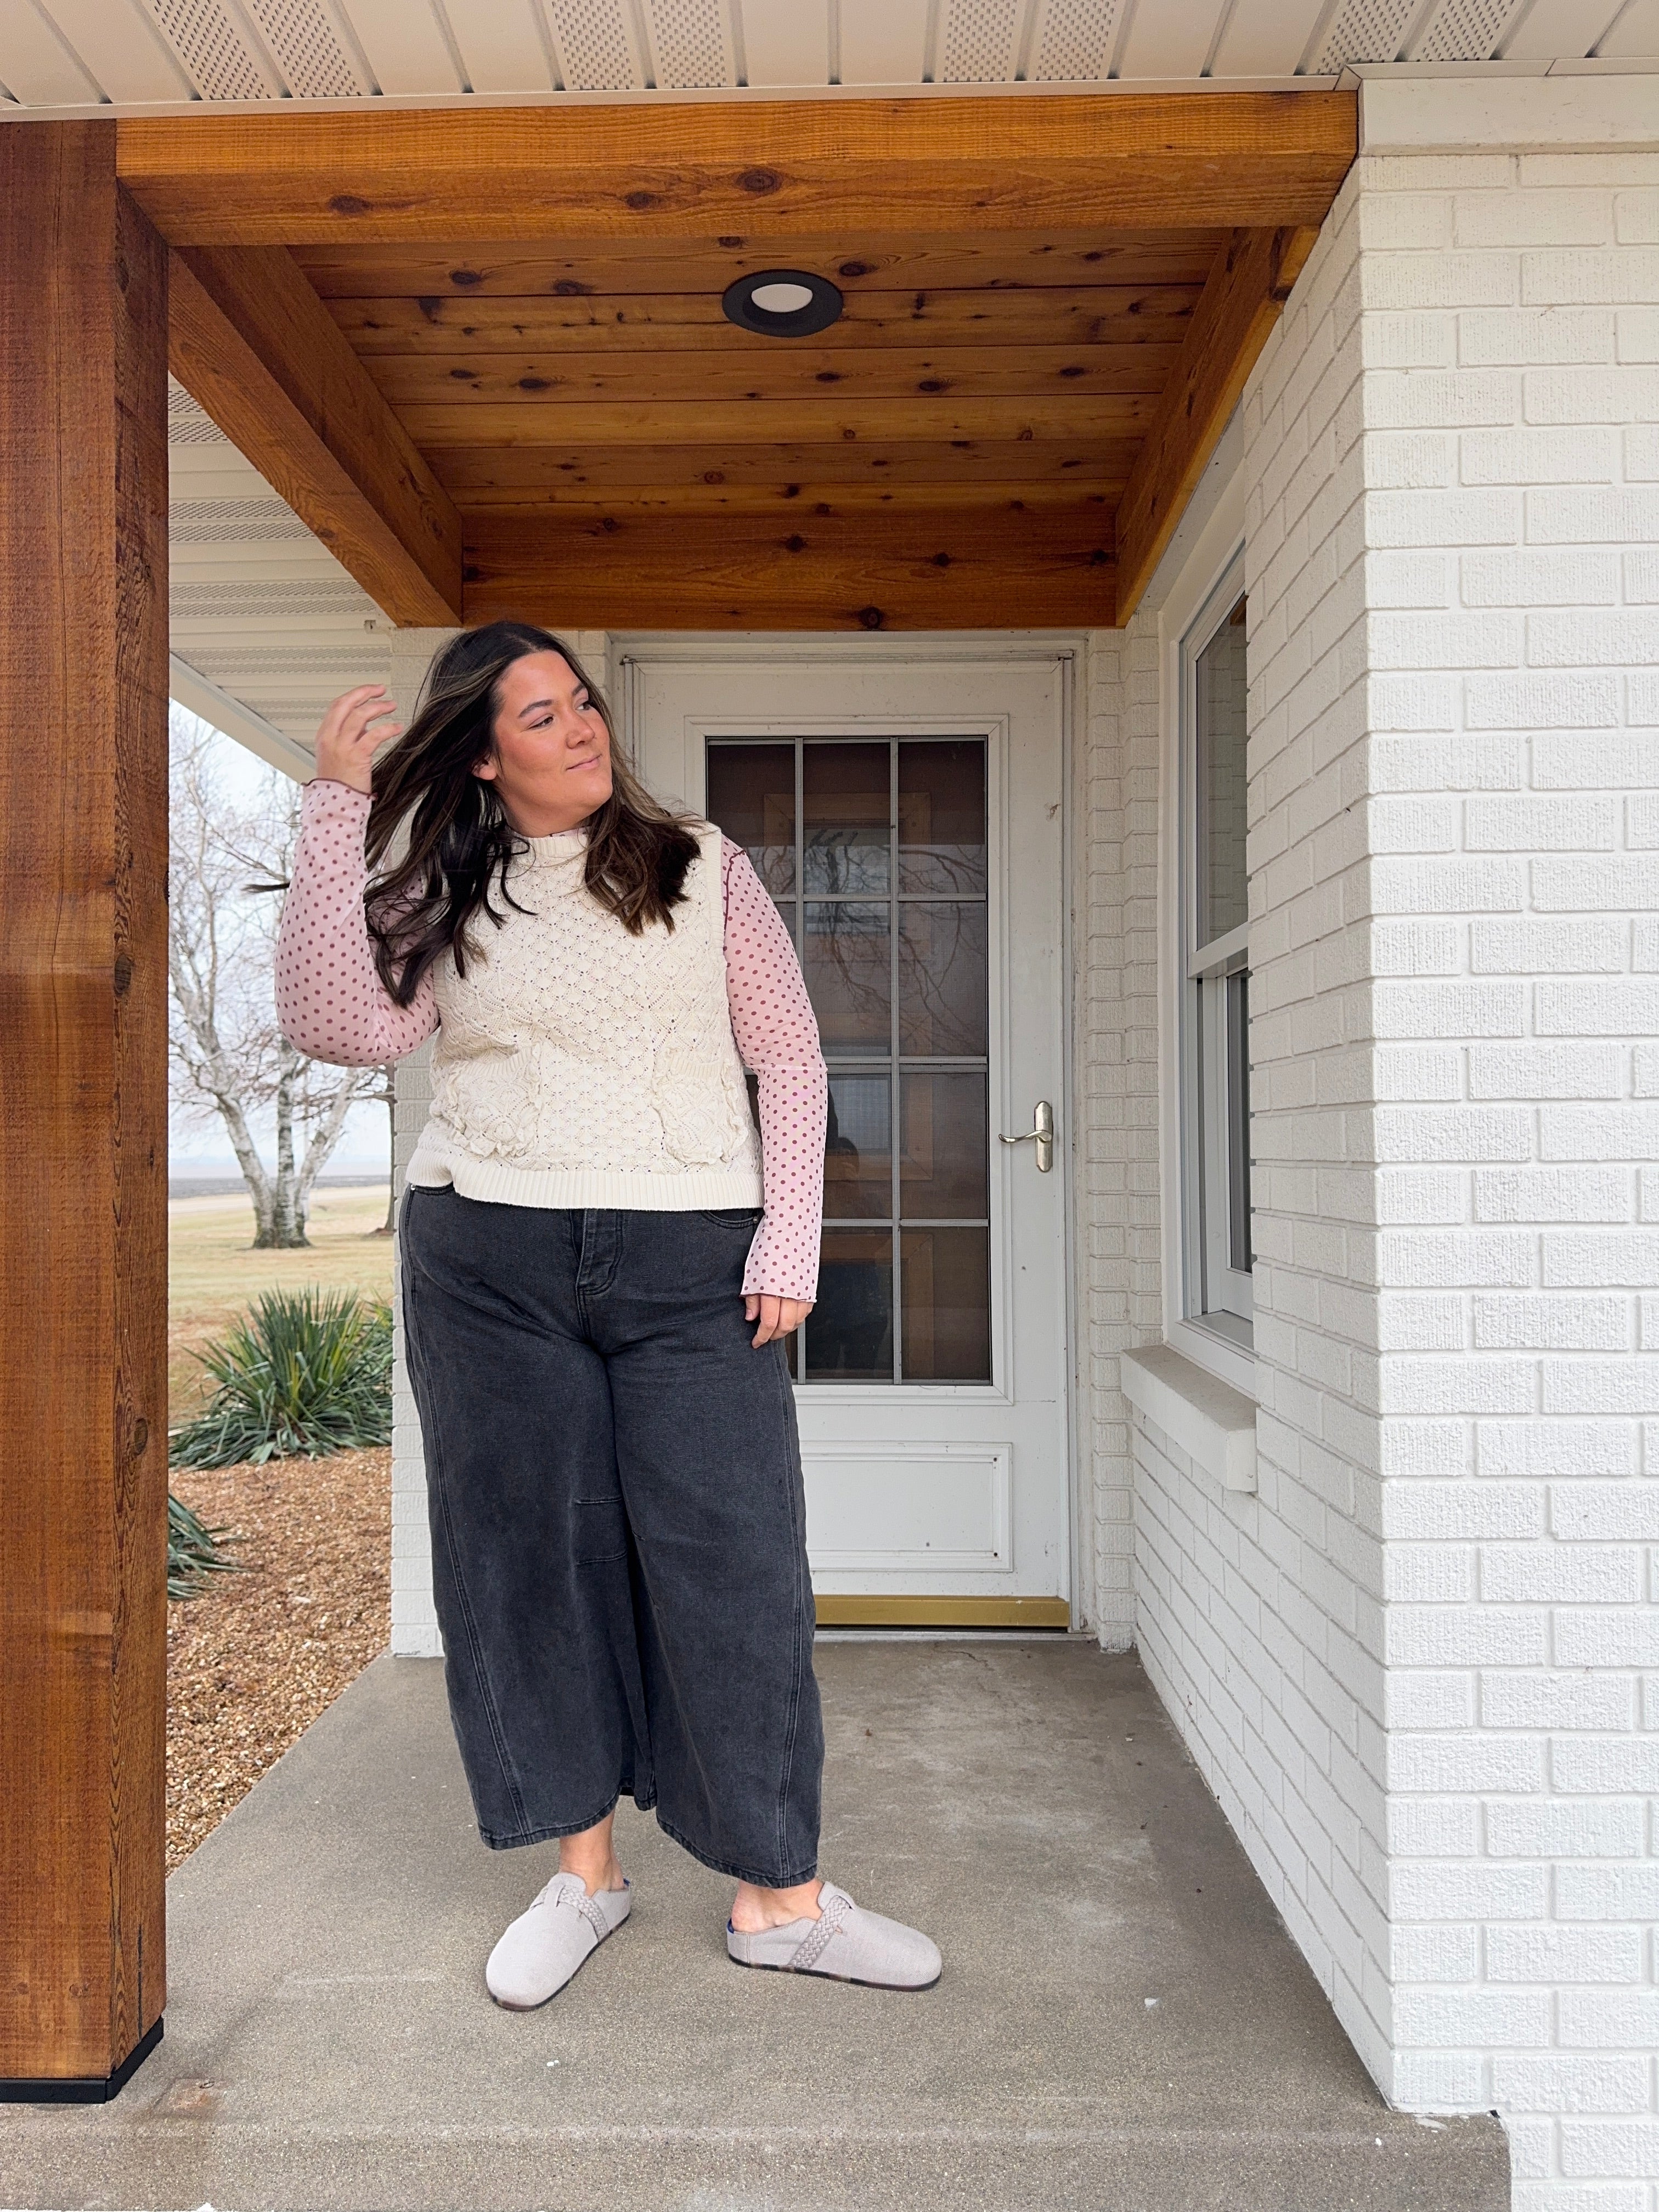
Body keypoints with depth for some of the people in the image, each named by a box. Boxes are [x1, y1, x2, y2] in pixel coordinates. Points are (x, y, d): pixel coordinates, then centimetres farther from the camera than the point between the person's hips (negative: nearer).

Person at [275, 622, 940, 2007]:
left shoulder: (700, 867, 7)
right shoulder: (443, 897, 8)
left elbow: (788, 1053, 6)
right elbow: (343, 1025, -9)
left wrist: (790, 1239, -3)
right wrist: (339, 807, -8)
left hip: (690, 1264, -1)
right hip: (487, 1267, 2)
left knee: (734, 1570, -1)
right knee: (527, 1562, 8)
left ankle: (778, 1895, 15)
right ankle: (585, 1870, 28)